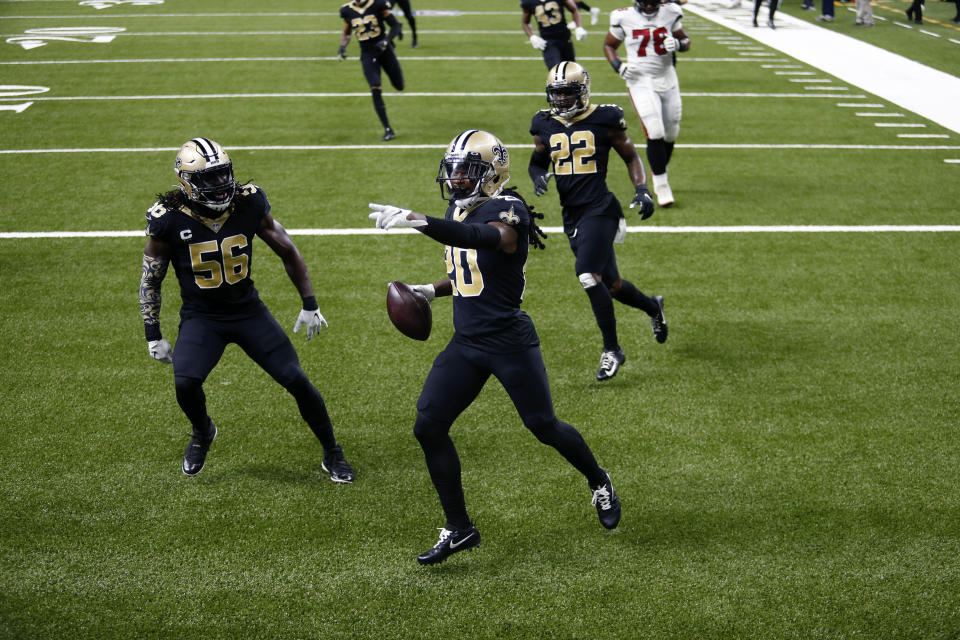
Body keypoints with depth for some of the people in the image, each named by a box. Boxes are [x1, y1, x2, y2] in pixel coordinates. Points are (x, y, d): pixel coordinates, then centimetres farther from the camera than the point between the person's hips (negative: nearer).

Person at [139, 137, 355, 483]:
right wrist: (153, 335, -5)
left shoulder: (249, 204, -11)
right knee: (185, 383, -25)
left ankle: (332, 453, 16)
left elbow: (287, 251, 2)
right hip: (201, 317, -1)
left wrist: (310, 305, 4)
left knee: (297, 381, -6)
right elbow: (150, 280, -3)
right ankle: (202, 432, 11)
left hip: (249, 311, 1)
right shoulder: (169, 219, -15)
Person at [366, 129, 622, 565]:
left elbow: (482, 237, -40)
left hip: (509, 341, -8)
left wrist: (418, 221, -51)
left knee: (543, 426, 3)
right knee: (428, 427, -3)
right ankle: (459, 530, 8)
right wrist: (433, 290, 8)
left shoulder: (506, 210, -15)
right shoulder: (459, 211, 12)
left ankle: (598, 482, 34)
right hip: (466, 344, 8)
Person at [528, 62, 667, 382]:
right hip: (571, 214, 6)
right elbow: (536, 161, 20)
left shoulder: (604, 119, -4)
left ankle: (611, 350, -7)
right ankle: (653, 307, 44)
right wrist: (538, 177, -3)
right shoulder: (545, 125, 8)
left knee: (588, 275, -20)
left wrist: (642, 190, -9)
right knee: (608, 282, 13)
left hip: (599, 208, -5)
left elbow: (631, 157, 5)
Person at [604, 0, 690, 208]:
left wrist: (677, 44, -13)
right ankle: (661, 185, -6)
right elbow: (609, 45, 8)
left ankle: (659, 174, 34)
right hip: (641, 82, -3)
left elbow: (686, 41, 10)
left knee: (670, 134, 11)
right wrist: (618, 66, -9)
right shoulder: (625, 18, -6)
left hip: (667, 80, 3)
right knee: (655, 133, -16)